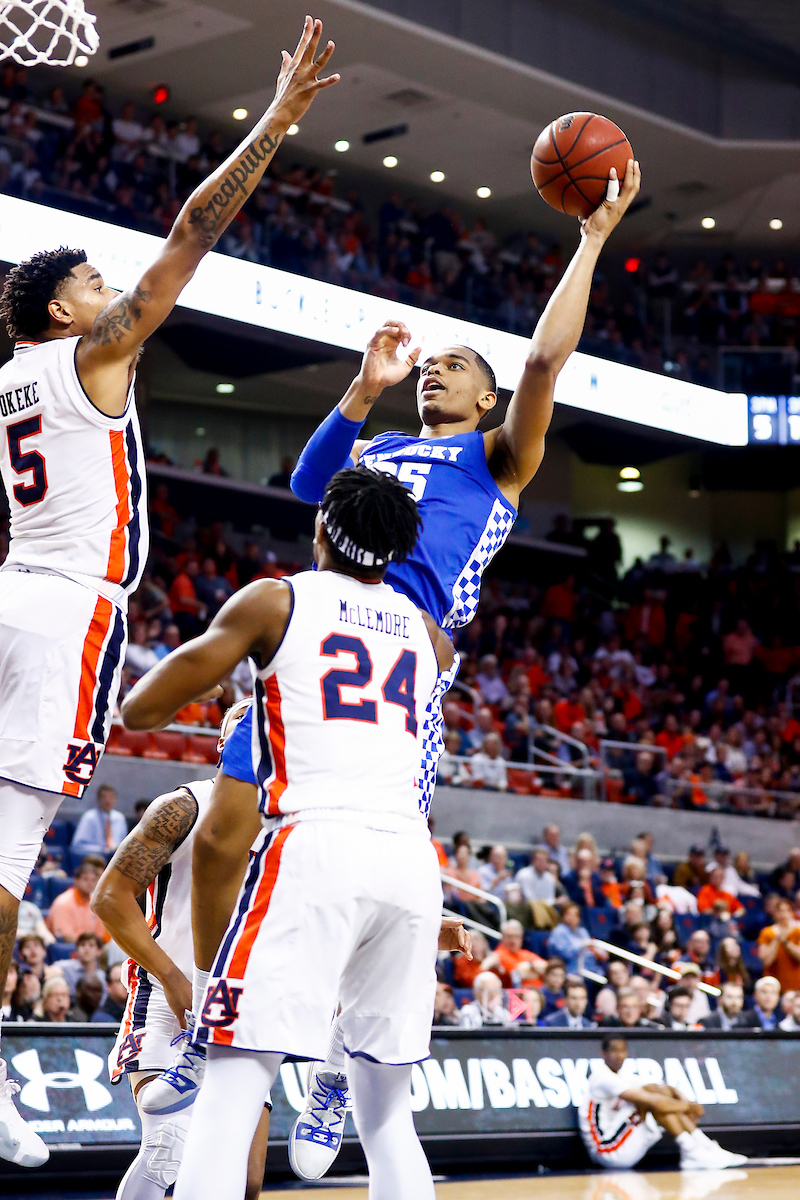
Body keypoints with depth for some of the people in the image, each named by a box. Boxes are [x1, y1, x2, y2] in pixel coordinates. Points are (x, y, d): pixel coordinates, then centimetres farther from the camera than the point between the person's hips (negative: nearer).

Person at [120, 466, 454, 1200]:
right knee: (387, 1113, 15)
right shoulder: (428, 634, 21)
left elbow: (140, 711, 11)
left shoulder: (275, 601, 8)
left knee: (229, 1098, -9)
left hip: (317, 845, -5)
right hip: (412, 861, 5)